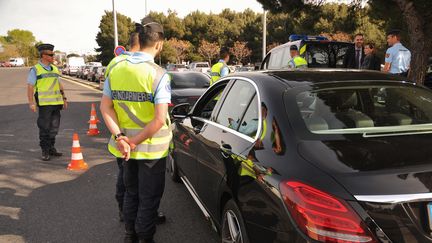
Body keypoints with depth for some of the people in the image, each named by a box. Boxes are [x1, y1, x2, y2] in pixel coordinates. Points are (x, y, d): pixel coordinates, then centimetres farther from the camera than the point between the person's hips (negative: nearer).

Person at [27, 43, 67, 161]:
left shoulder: (54, 68, 15)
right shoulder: (35, 70, -2)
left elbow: (59, 85, 21)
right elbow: (30, 87, -6)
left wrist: (64, 98, 16)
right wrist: (31, 103, -14)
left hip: (56, 103, 6)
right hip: (44, 104, -6)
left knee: (54, 127, 11)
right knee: (44, 128, 0)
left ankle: (51, 148, 22)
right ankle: (45, 151, 9)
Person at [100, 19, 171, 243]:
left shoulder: (116, 69, 0)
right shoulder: (158, 75, -17)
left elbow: (105, 107, -3)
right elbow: (159, 119, -24)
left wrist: (120, 138, -10)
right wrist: (134, 141, -16)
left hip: (125, 147, 6)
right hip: (151, 147, -5)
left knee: (131, 192, 24)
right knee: (149, 197, 12)